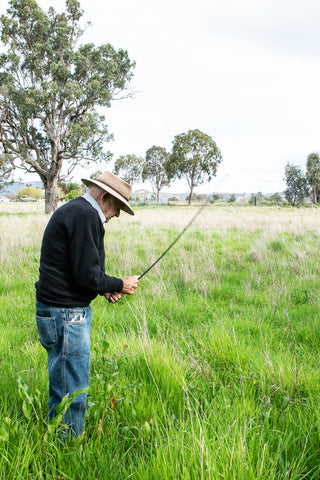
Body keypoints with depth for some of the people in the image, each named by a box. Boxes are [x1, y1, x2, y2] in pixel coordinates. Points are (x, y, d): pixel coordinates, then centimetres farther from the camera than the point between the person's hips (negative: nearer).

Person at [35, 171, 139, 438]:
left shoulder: (73, 211, 16)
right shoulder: (86, 216, -17)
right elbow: (86, 274, -22)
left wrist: (105, 289, 12)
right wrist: (120, 285, -6)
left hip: (69, 312, 11)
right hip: (66, 315, -11)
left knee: (65, 387, 20)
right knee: (71, 391, -1)